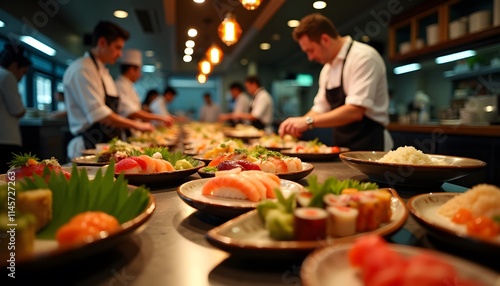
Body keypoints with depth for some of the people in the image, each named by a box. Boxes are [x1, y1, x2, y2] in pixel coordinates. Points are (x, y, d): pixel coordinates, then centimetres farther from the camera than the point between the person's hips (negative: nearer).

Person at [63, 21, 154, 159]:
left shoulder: (103, 71, 19)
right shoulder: (81, 69, -11)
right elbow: (98, 114, -20)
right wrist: (136, 125, -15)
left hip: (107, 146, 9)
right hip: (89, 147, -8)